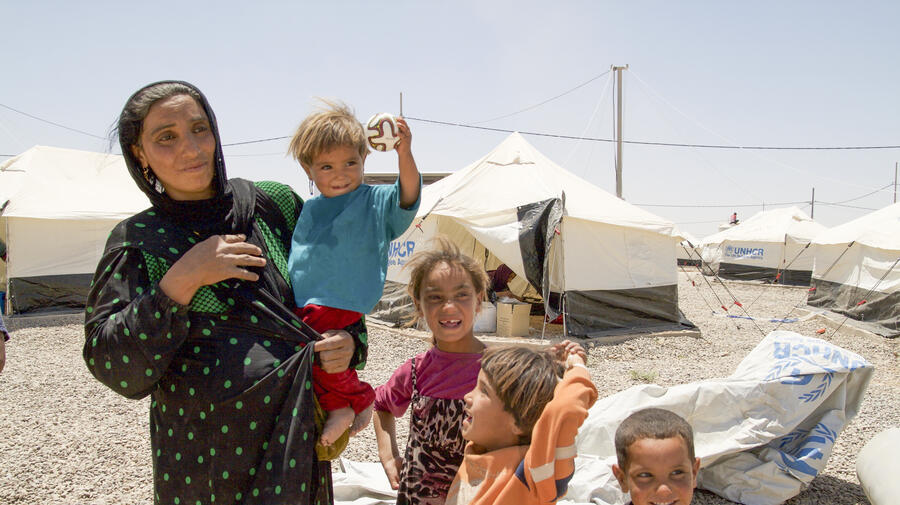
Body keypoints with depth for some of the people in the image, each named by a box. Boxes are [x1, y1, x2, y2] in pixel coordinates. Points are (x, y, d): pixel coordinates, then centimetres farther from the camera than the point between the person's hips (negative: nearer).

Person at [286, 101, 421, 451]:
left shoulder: (375, 201, 0)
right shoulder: (309, 209, 16)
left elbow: (406, 200, -21)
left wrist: (404, 155, -35)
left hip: (341, 301, -7)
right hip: (303, 304, 7)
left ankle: (357, 398, 0)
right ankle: (335, 405, 7)